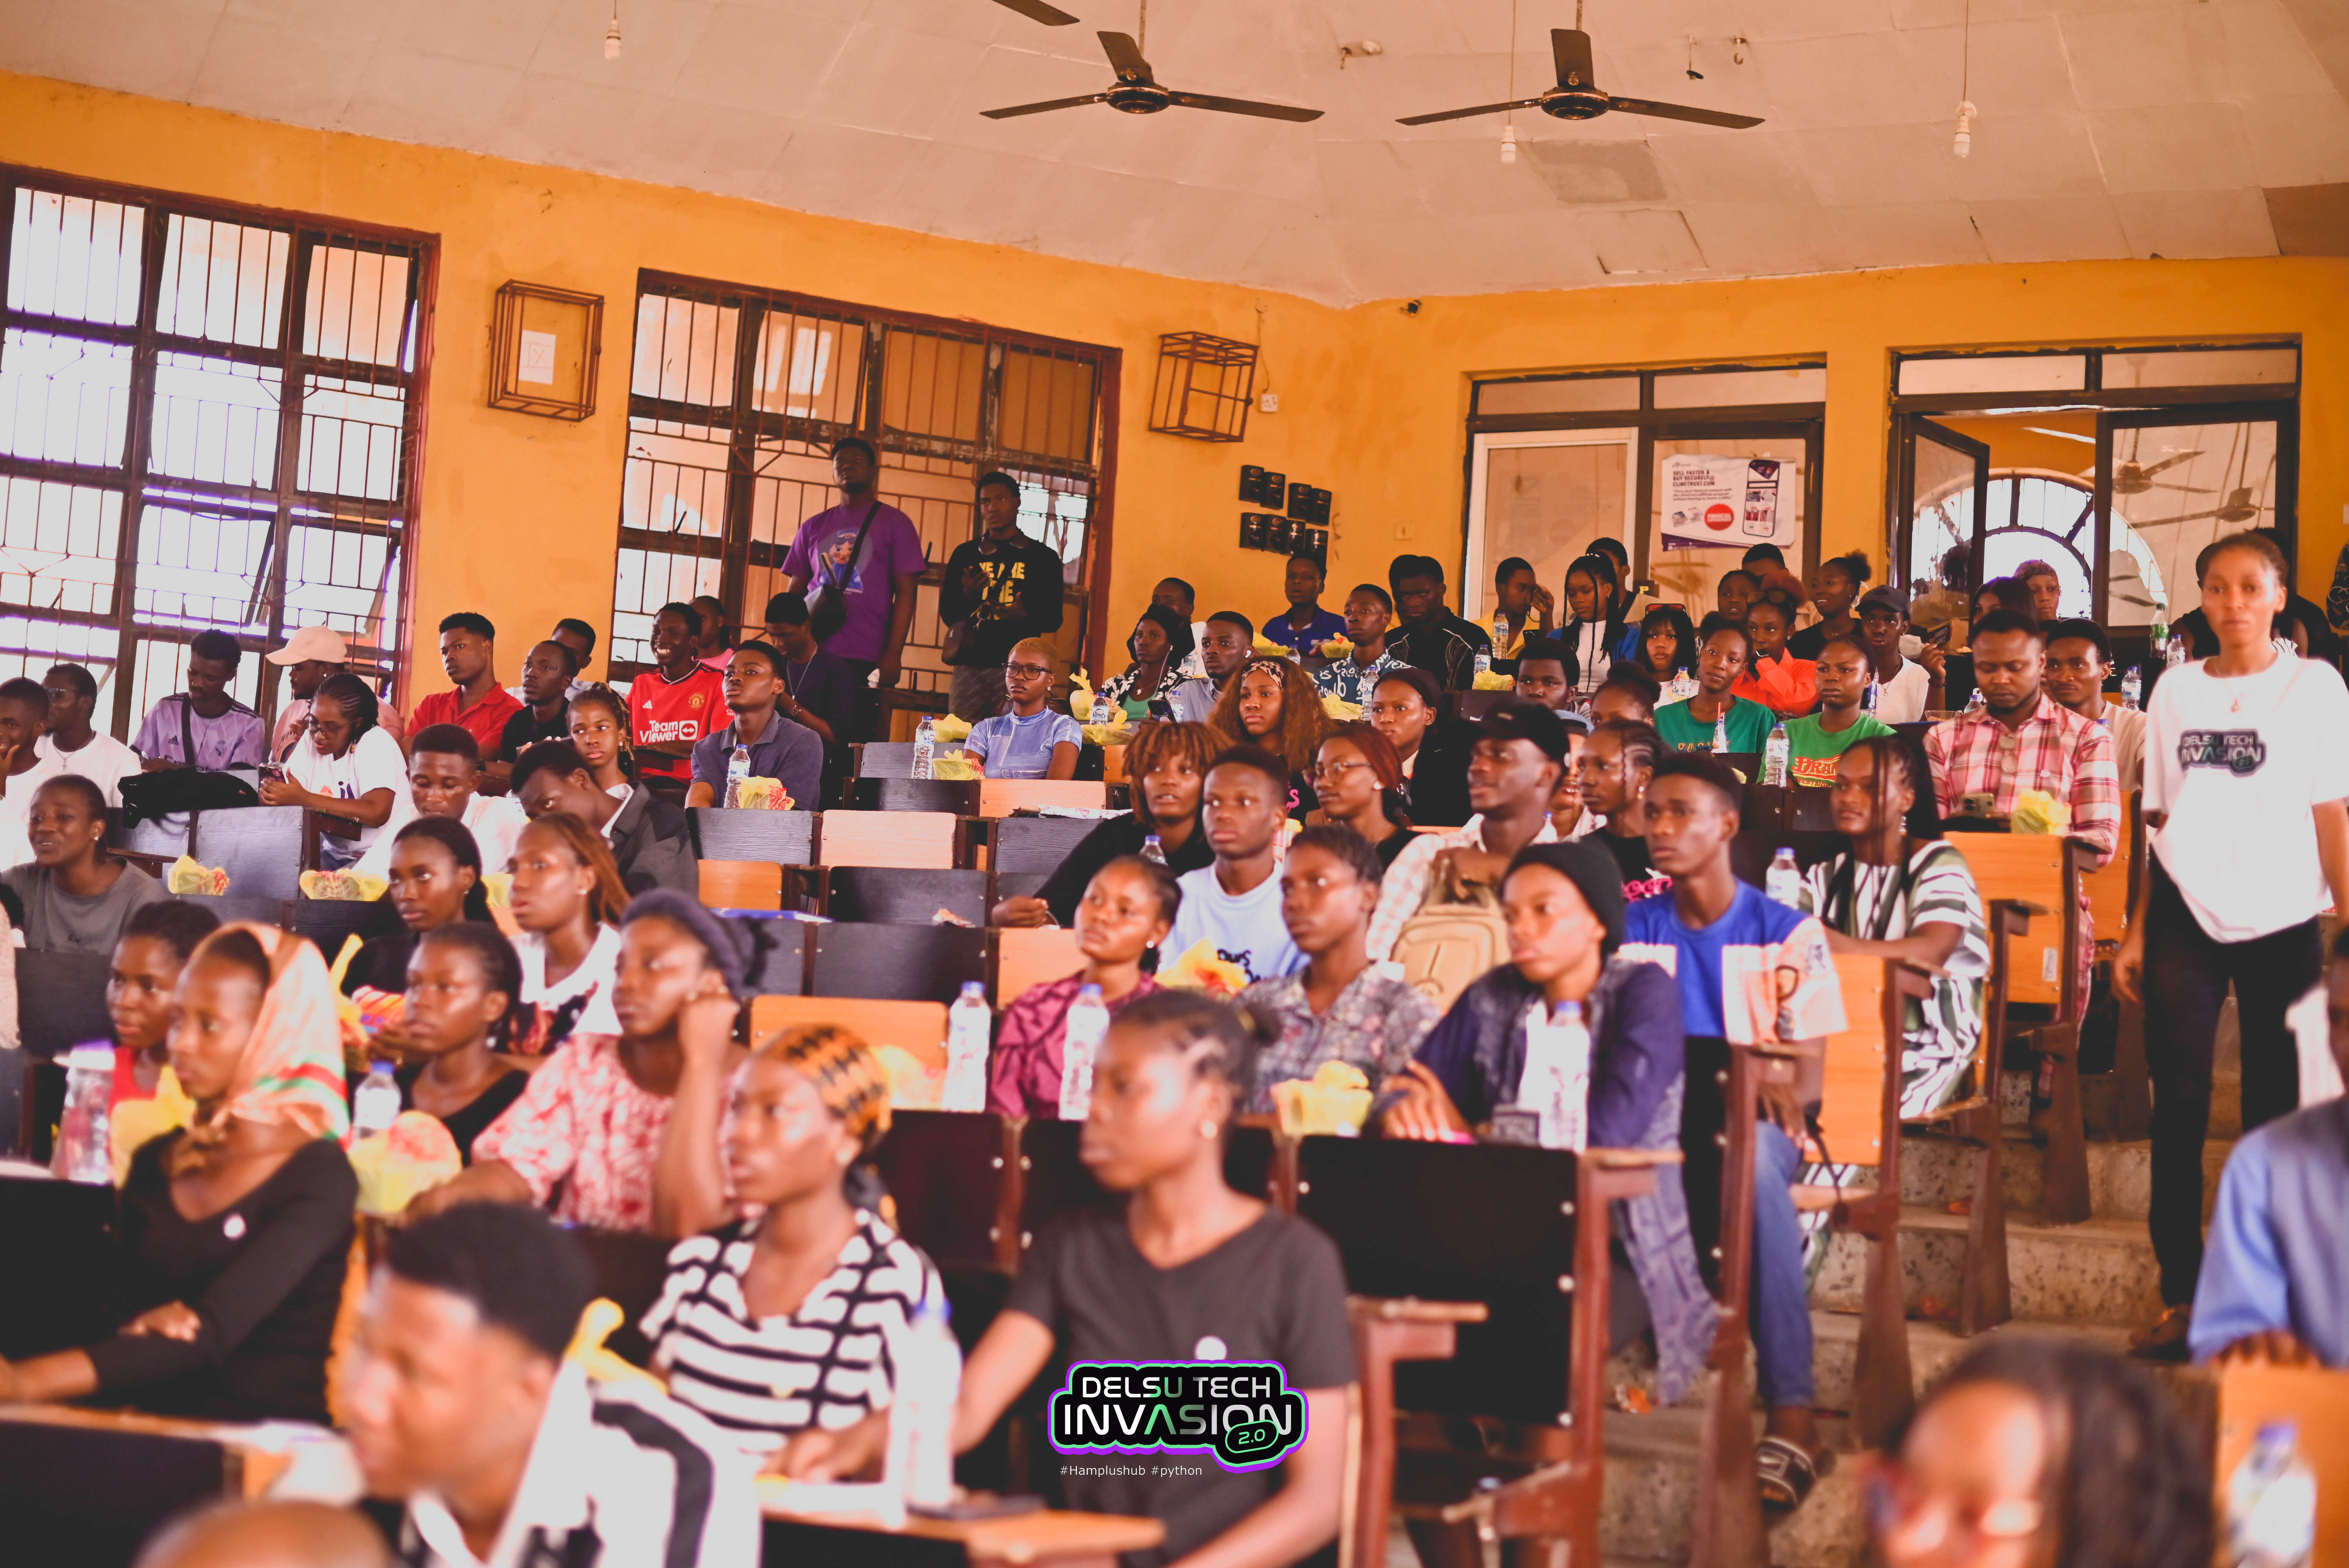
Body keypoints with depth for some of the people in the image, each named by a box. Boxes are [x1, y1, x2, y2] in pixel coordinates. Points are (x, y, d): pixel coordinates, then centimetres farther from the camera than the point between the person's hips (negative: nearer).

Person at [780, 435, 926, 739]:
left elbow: (905, 592, 1)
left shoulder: (894, 523, 8)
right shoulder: (814, 528, 18)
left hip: (864, 659, -3)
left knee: (854, 742, -7)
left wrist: (894, 654, -9)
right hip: (811, 654, 3)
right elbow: (793, 594, 20)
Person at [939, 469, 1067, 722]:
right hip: (969, 665, 2)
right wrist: (966, 594, -8)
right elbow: (948, 616, 13)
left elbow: (1053, 619, 9)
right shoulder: (966, 554, 16)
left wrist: (1023, 616, -12)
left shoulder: (1043, 557, 11)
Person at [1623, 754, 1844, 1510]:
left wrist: (1781, 1088, -24)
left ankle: (1792, 1414, -42)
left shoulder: (1788, 934, 6)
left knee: (1748, 1152, -41)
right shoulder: (1631, 928, 14)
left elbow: (1808, 1075, 1)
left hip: (1755, 1126, -2)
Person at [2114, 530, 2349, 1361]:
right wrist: (2137, 933, 6)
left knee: (2276, 1114, 3)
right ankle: (2181, 1297, 6)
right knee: (2179, 1109, 0)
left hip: (2280, 923, -2)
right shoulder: (2176, 688, 9)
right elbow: (2162, 821, 10)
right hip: (2186, 918, 2)